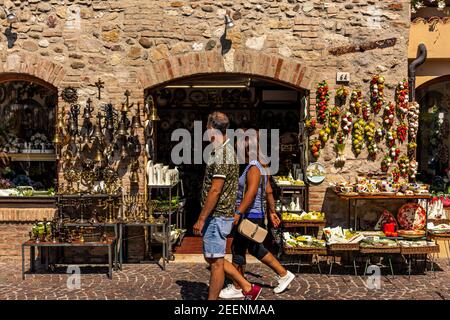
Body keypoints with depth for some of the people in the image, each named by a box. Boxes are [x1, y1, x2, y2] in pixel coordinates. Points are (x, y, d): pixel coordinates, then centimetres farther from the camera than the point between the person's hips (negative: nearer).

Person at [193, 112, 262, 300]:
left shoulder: (222, 154, -18)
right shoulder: (226, 150, 14)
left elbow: (215, 191, -22)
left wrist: (201, 219, -18)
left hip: (217, 216, -10)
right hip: (220, 215, 10)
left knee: (215, 262, 1)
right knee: (212, 258, 18)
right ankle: (248, 289, 23)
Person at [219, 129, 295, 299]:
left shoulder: (253, 168, -18)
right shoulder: (260, 167, 12)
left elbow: (251, 193, -30)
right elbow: (269, 192, 17)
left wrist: (238, 213, -34)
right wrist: (272, 212, 23)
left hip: (249, 216, -10)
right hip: (255, 215, 10)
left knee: (238, 250, 1)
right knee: (255, 249, 19)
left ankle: (237, 288, 15)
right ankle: (284, 274, 25)